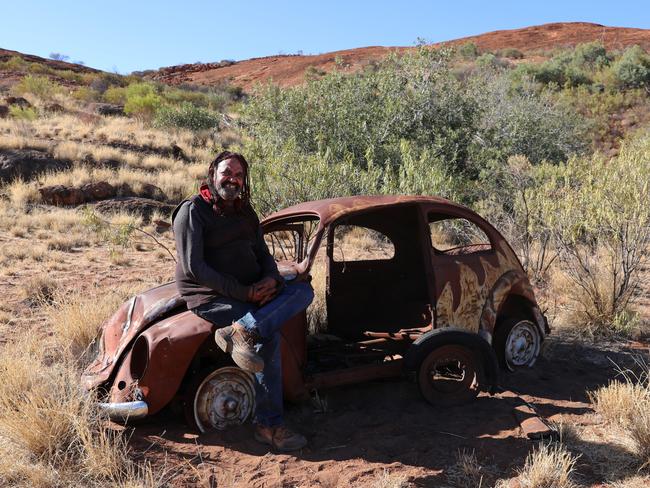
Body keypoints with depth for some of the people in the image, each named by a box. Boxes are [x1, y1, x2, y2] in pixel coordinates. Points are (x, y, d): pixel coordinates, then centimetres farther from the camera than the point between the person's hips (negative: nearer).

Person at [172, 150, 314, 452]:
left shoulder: (245, 212, 16)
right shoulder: (193, 211, -7)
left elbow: (263, 255, 15)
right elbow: (193, 266, -16)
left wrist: (271, 279, -10)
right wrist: (243, 292, -20)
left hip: (251, 289, 7)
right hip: (210, 296, -7)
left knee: (303, 290, -17)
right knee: (269, 337, -26)